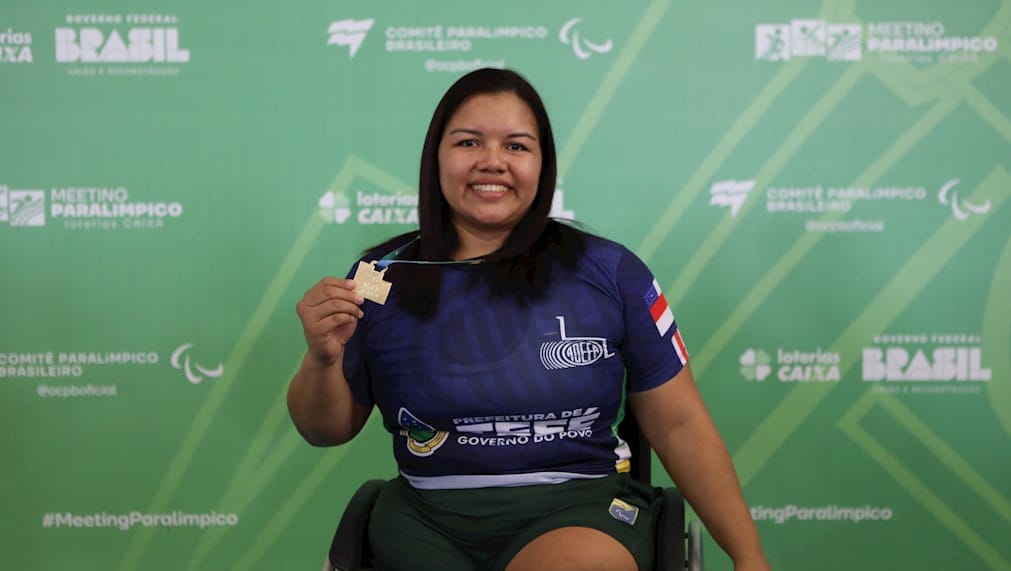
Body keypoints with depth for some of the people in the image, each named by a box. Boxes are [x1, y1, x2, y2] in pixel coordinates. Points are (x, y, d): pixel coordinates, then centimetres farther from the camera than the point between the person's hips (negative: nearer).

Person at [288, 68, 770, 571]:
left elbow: (679, 425, 4)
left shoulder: (609, 272, 0)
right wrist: (323, 358, -10)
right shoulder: (381, 278, 3)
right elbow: (328, 430, 11)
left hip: (583, 512, -2)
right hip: (428, 521, 2)